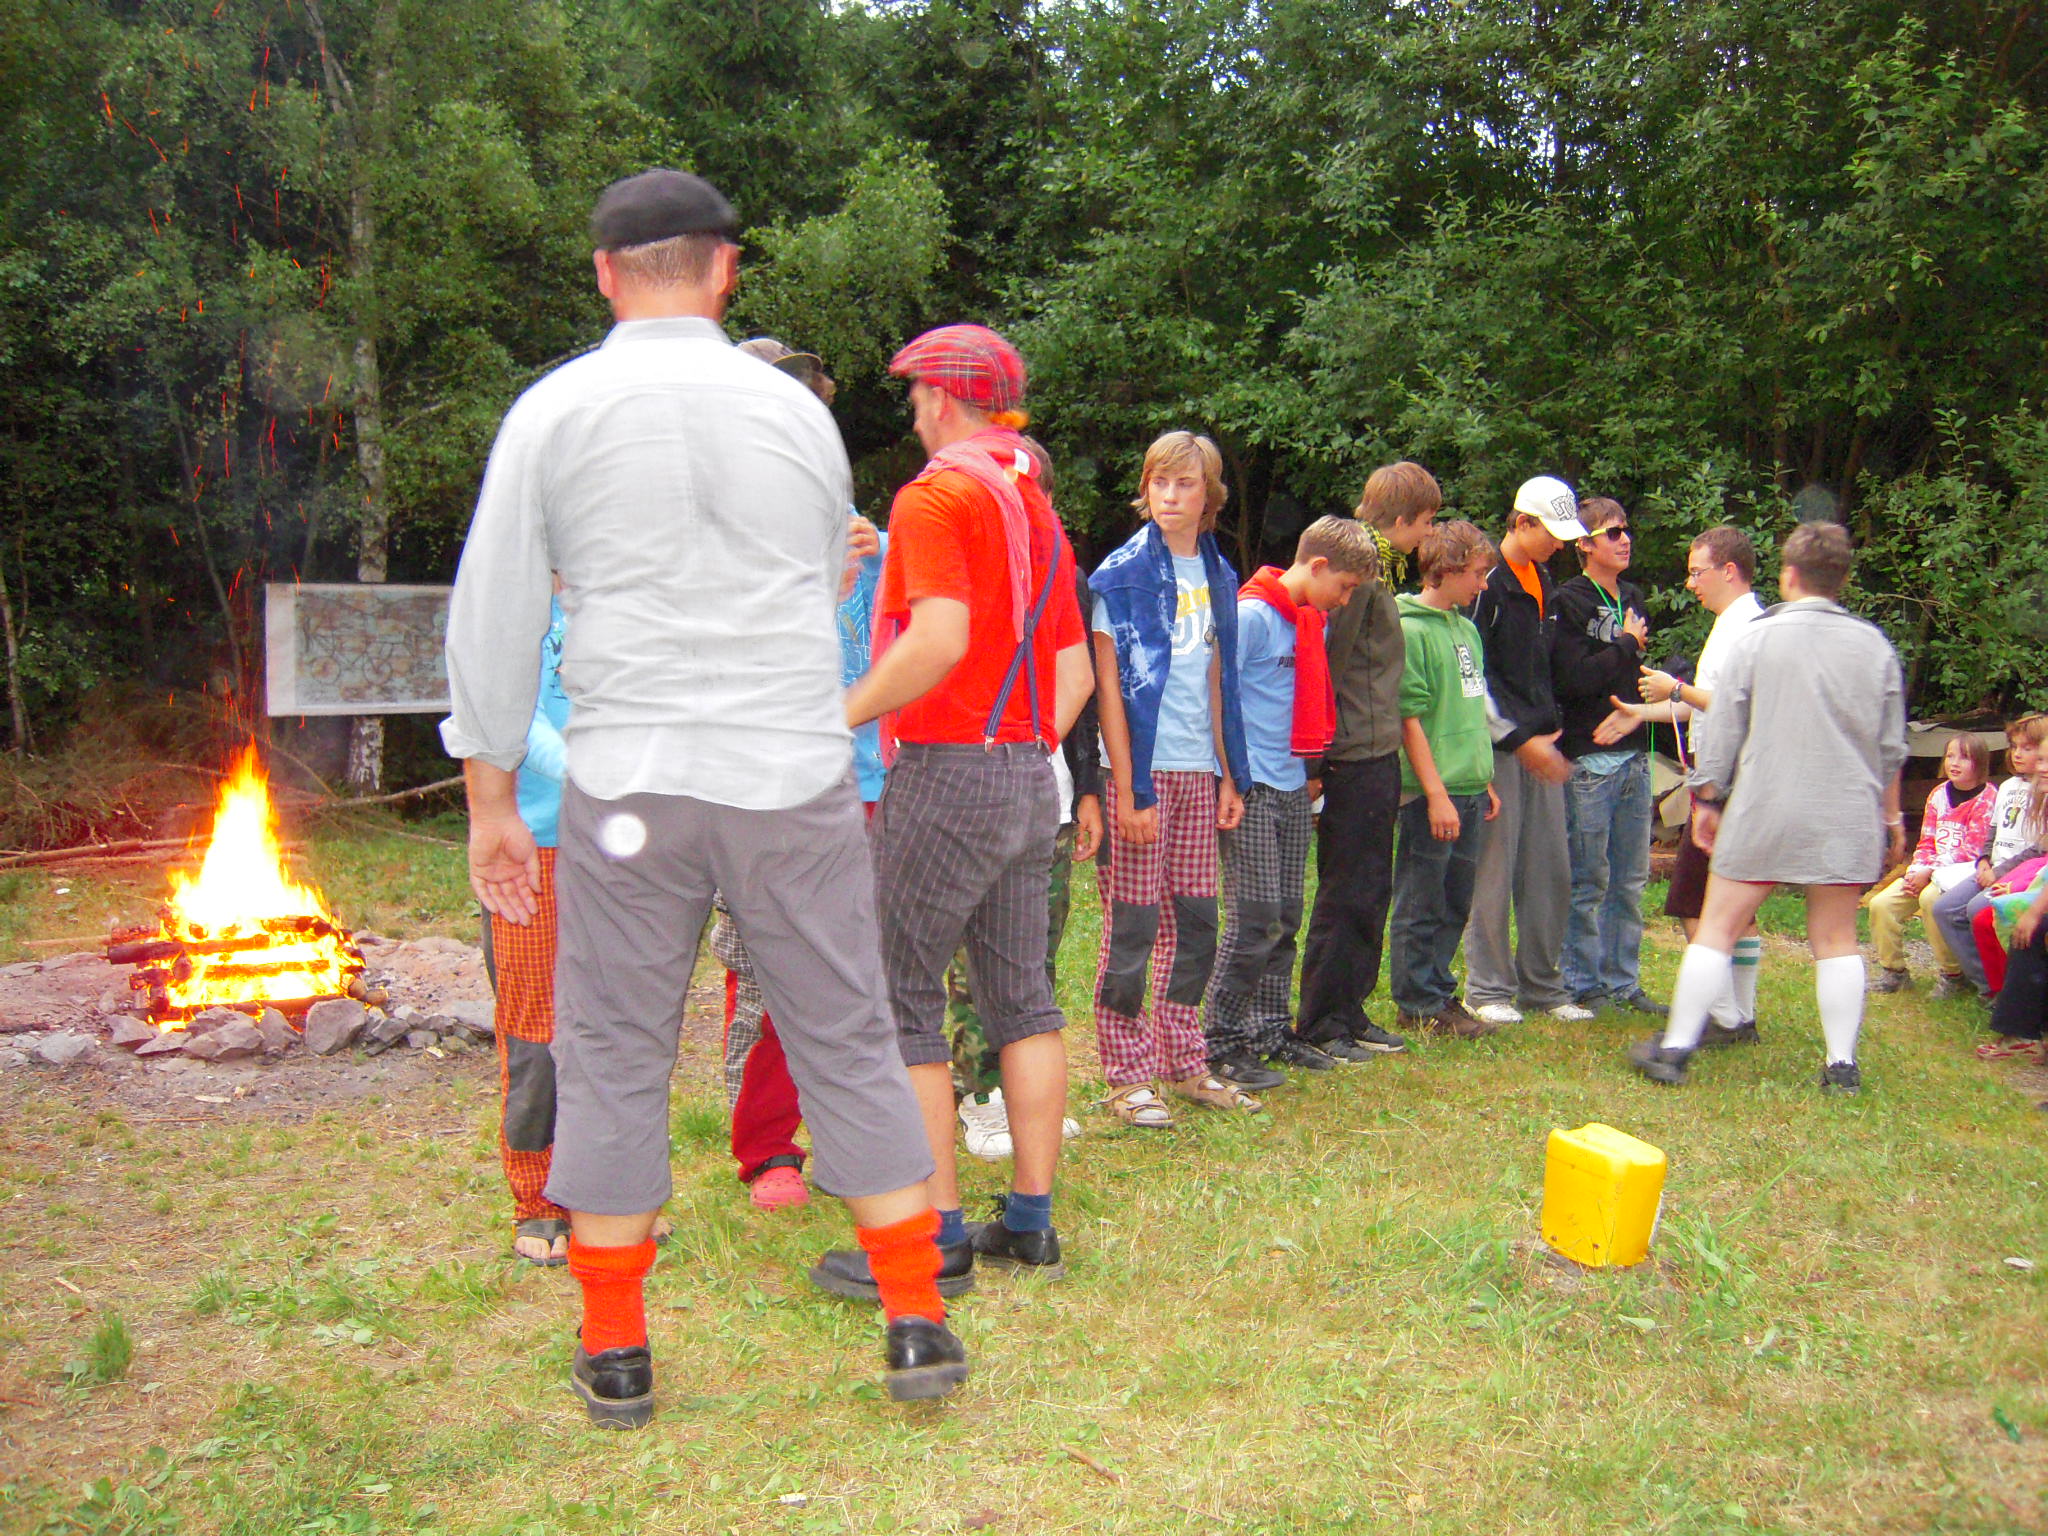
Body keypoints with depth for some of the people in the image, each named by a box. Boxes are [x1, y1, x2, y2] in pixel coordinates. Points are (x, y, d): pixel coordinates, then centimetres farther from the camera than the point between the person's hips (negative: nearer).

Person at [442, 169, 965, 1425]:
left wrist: (491, 799, 9)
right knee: (850, 1044, 8)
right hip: (798, 775, 1)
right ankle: (920, 1326, 14)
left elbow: (494, 621, 2)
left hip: (629, 787, -1)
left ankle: (616, 1355, 18)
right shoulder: (796, 407, 8)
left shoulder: (554, 414, 2)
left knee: (615, 1060, 9)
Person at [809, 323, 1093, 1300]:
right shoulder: (1038, 511, 18)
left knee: (899, 1003, -2)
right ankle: (1030, 1223, 18)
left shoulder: (936, 494, -9)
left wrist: (839, 718, -16)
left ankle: (936, 1238, 0)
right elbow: (1077, 672, 17)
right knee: (1021, 999, 11)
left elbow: (941, 638, -23)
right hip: (1028, 778, 9)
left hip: (947, 772, -9)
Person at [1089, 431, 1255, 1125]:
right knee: (1133, 924, -2)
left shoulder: (1217, 575, 13)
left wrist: (1229, 774, 12)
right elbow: (1109, 685, -9)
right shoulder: (1124, 571, -6)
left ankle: (1183, 1061, 22)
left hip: (1198, 773, 6)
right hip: (1141, 768, -6)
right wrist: (1126, 790, -14)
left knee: (1194, 922, 10)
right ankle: (1126, 1076, 7)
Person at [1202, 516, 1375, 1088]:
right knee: (1256, 919, -7)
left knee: (1286, 917, 12)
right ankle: (1221, 1045, 2)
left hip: (1292, 789, 8)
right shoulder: (1252, 615, -12)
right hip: (1251, 788, -8)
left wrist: (1309, 771, 19)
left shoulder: (1314, 623, 14)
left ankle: (1272, 1032, 23)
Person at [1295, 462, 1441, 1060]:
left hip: (1377, 758, 10)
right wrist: (1320, 762, -17)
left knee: (1370, 891, 15)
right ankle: (1319, 1024, 8)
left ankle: (1350, 1013, 24)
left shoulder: (1379, 567, 15)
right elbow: (1325, 665, -19)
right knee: (1346, 894, -2)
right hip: (1353, 762, -10)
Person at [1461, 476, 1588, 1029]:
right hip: (1499, 749, -8)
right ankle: (1488, 988, 6)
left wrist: (1552, 727, 14)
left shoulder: (1543, 583, 16)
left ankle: (1542, 983, 19)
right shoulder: (1487, 582, -11)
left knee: (1551, 871, 9)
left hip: (1539, 744, 8)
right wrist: (1521, 739, -16)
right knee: (1493, 870, -4)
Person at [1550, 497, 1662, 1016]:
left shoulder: (1633, 600, 16)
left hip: (1633, 755, 7)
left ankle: (1623, 981, 20)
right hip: (1589, 758, -7)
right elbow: (1574, 677, -19)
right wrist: (1626, 647, -10)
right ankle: (1583, 983, 10)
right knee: (1588, 880, -1)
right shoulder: (1570, 602, -8)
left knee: (1631, 880, 11)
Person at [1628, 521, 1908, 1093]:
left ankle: (1674, 1049, 3)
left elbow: (1723, 732, -1)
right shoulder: (1875, 645, 6)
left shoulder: (1756, 639, -2)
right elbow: (1892, 746, 11)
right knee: (1836, 939, 10)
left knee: (1717, 928, 3)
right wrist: (1890, 813, 24)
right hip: (1848, 815, 3)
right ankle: (1841, 1063, 10)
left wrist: (1706, 799, 10)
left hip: (1765, 809, -3)